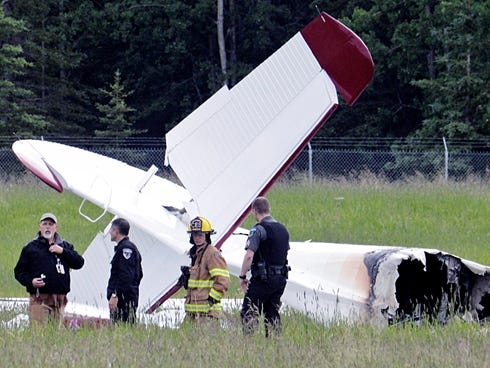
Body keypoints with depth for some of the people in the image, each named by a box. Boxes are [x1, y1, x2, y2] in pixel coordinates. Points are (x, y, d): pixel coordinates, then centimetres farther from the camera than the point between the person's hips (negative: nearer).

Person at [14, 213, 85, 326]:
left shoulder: (65, 246, 18)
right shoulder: (30, 247, 10)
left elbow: (79, 263, 6)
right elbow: (19, 271, 10)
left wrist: (63, 252, -5)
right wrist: (30, 281, -9)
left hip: (59, 299, 3)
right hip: (39, 299, -3)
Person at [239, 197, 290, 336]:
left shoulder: (258, 229, -13)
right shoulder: (283, 229, 13)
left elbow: (249, 255, -20)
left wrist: (242, 276, -11)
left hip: (263, 279, -7)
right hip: (281, 278, 7)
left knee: (248, 314, -4)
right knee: (272, 313, 12)